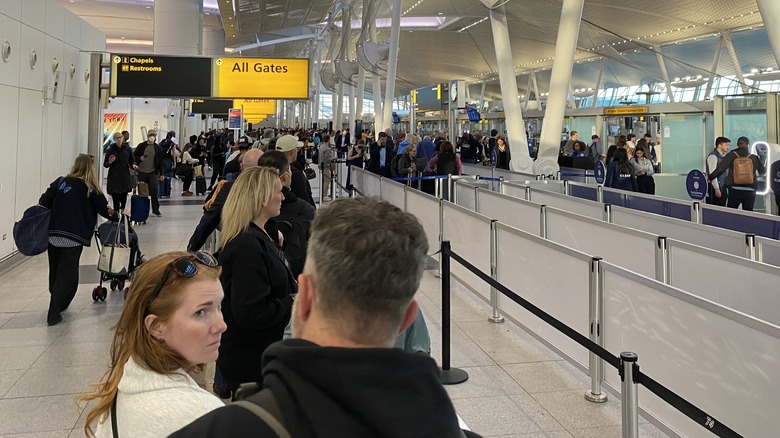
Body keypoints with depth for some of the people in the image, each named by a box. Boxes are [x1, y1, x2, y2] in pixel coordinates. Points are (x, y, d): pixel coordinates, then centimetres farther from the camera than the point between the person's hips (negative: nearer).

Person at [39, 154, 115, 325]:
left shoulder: (60, 182, 7)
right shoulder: (90, 189, -1)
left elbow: (44, 202, 3)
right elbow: (105, 209, 4)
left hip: (53, 234, 4)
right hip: (74, 237, -4)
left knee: (55, 271, 18)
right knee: (67, 275, 2)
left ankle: (57, 303, 33)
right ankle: (54, 313, -2)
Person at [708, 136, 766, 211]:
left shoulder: (731, 156, -2)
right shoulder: (754, 158, 3)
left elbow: (720, 169, -7)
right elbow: (762, 172, 11)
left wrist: (710, 177, 5)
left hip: (735, 190, -1)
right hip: (750, 191, 1)